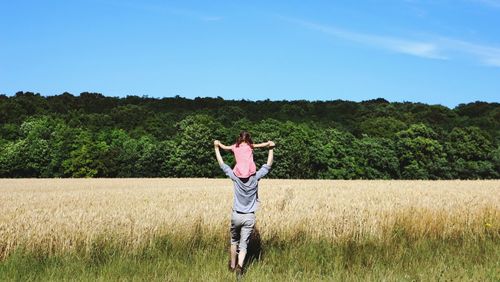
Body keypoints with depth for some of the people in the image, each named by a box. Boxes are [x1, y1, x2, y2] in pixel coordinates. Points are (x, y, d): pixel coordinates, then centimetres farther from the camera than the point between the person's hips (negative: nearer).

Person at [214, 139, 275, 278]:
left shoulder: (235, 177, -8)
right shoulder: (255, 177, -7)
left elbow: (222, 164, 1)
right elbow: (268, 165, 3)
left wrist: (217, 148, 9)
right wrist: (271, 148, 8)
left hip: (236, 215, 1)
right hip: (249, 217, 0)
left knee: (234, 241, 21)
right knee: (243, 245, -1)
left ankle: (232, 266, 31)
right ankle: (239, 266, -23)